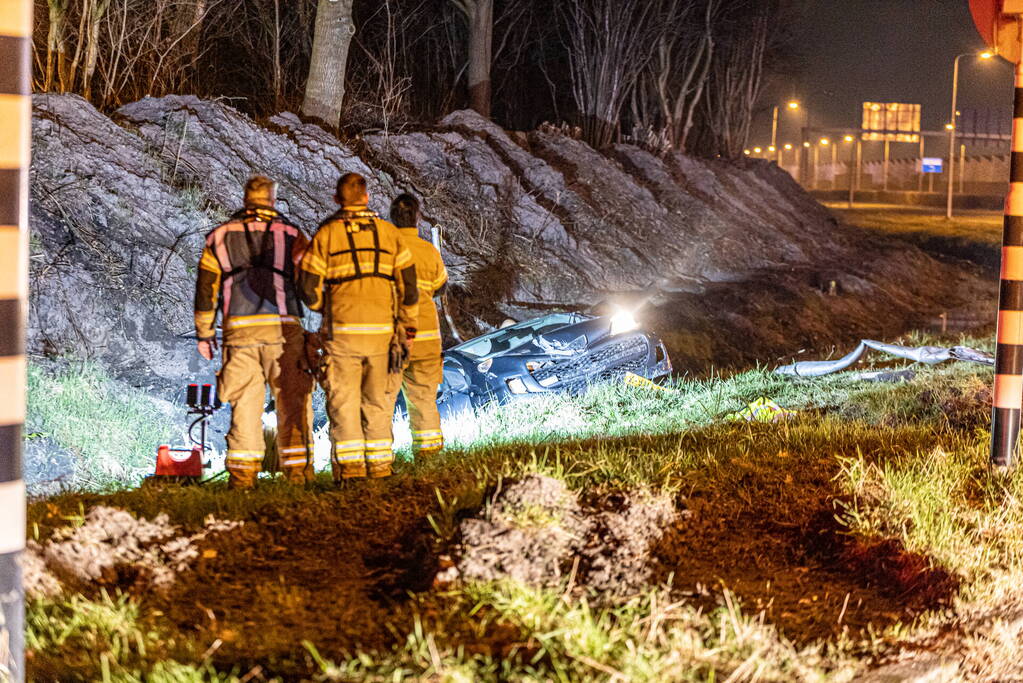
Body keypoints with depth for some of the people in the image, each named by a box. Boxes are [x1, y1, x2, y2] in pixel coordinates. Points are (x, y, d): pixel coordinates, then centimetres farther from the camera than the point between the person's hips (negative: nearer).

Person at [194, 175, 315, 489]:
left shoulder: (220, 236, 13)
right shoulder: (290, 234, 7)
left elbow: (205, 287, 12)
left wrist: (204, 333, 16)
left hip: (238, 330, 2)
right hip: (283, 328, -2)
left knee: (245, 404, 6)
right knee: (292, 402, 4)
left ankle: (242, 473, 3)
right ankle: (297, 469, 2)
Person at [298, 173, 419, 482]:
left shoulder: (326, 233, 0)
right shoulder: (388, 232, 7)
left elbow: (308, 286, -2)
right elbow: (408, 285, 6)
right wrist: (408, 329, 13)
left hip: (342, 329, -2)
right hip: (381, 329, 2)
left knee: (343, 400, 2)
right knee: (377, 401, 12)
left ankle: (350, 467, -3)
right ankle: (380, 465, 11)